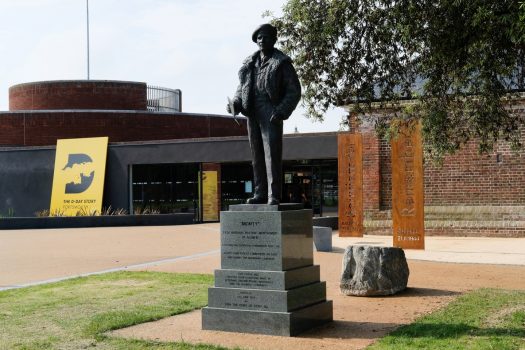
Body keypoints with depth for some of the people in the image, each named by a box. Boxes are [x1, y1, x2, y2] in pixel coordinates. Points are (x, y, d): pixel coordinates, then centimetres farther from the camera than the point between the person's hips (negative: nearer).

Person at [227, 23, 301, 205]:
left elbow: (294, 91, -2)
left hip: (271, 114, -6)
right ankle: (260, 193, 14)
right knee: (257, 155, 8)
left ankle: (274, 195, -8)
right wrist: (236, 103, 2)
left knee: (272, 154, -9)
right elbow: (242, 86, 22)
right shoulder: (250, 62, 16)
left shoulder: (282, 62, 1)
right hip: (252, 114, 6)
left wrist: (281, 112, -14)